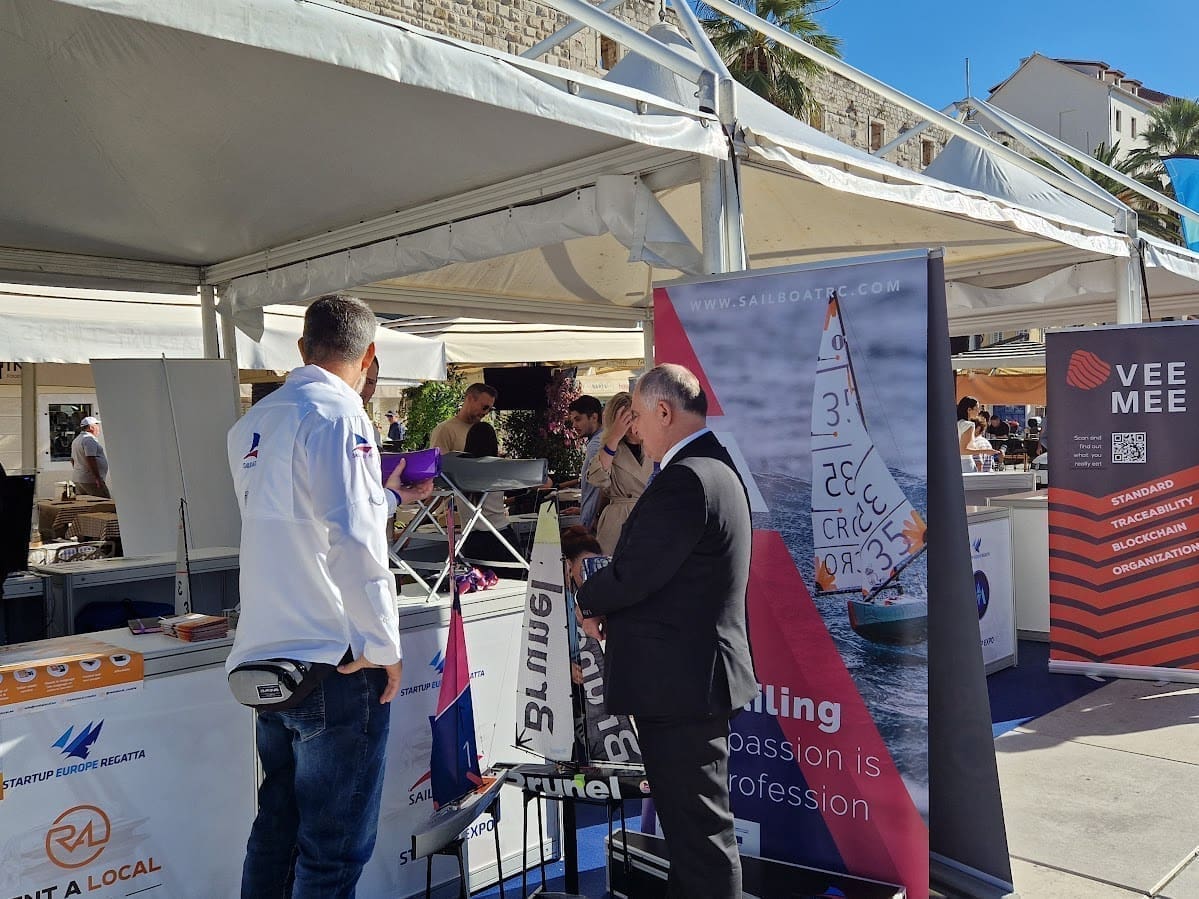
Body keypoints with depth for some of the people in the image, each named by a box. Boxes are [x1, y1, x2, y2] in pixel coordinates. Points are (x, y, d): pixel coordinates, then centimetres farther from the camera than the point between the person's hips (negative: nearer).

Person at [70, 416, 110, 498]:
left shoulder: (76, 440, 19)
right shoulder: (89, 439, -13)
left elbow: (73, 460, 24)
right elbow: (90, 459, -22)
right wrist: (98, 478, -23)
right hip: (90, 480, -10)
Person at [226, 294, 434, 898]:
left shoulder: (253, 424, 11)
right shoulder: (337, 414, -13)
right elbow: (352, 541, -23)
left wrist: (388, 496, 35)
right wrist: (382, 646, -13)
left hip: (264, 659, 8)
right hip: (335, 665, -8)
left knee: (276, 827, 21)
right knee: (335, 848, 4)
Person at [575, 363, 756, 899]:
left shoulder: (685, 479, -21)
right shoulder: (715, 468, 13)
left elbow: (634, 574, -22)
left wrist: (588, 599, -2)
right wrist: (610, 606, 3)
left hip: (680, 680, -11)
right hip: (697, 672, 11)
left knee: (700, 830, 1)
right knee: (688, 818, 21)